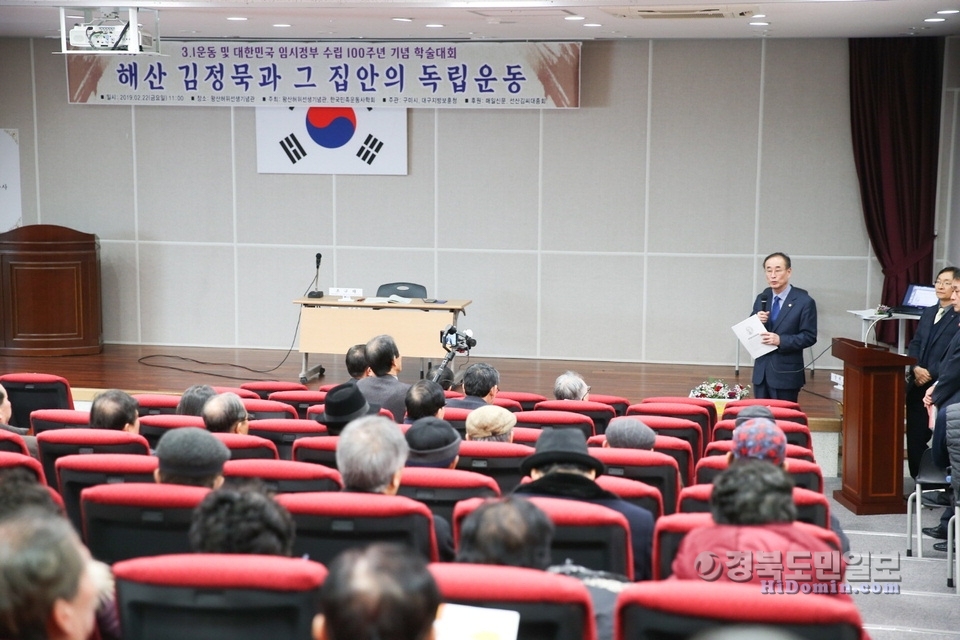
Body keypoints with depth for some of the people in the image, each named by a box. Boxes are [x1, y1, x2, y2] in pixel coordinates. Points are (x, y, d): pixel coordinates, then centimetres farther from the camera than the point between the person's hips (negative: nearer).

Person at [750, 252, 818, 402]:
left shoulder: (804, 301, -8)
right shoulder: (761, 299, 10)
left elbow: (809, 337, -10)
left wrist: (781, 340, -22)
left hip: (786, 373, -5)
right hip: (761, 371, 5)